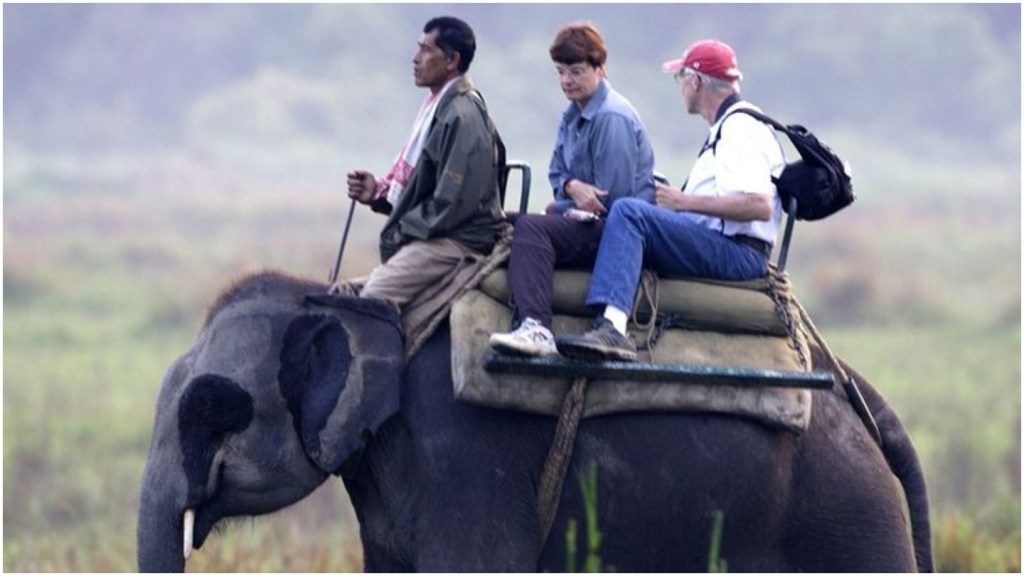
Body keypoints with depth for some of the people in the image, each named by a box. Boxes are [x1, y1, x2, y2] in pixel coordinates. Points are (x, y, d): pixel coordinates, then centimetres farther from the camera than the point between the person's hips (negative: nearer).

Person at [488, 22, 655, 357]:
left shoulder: (612, 118, -13)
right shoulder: (572, 116, 18)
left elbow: (612, 197, -17)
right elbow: (558, 173, 15)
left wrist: (564, 209, -5)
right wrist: (572, 187, -9)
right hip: (589, 226, 10)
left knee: (530, 227, -28)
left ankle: (535, 327, -44)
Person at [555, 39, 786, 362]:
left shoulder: (741, 128, -9)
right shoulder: (728, 126, 24)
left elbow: (759, 205, -22)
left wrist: (686, 202, -16)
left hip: (739, 254, -11)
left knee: (629, 213, -24)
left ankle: (612, 328, -41)